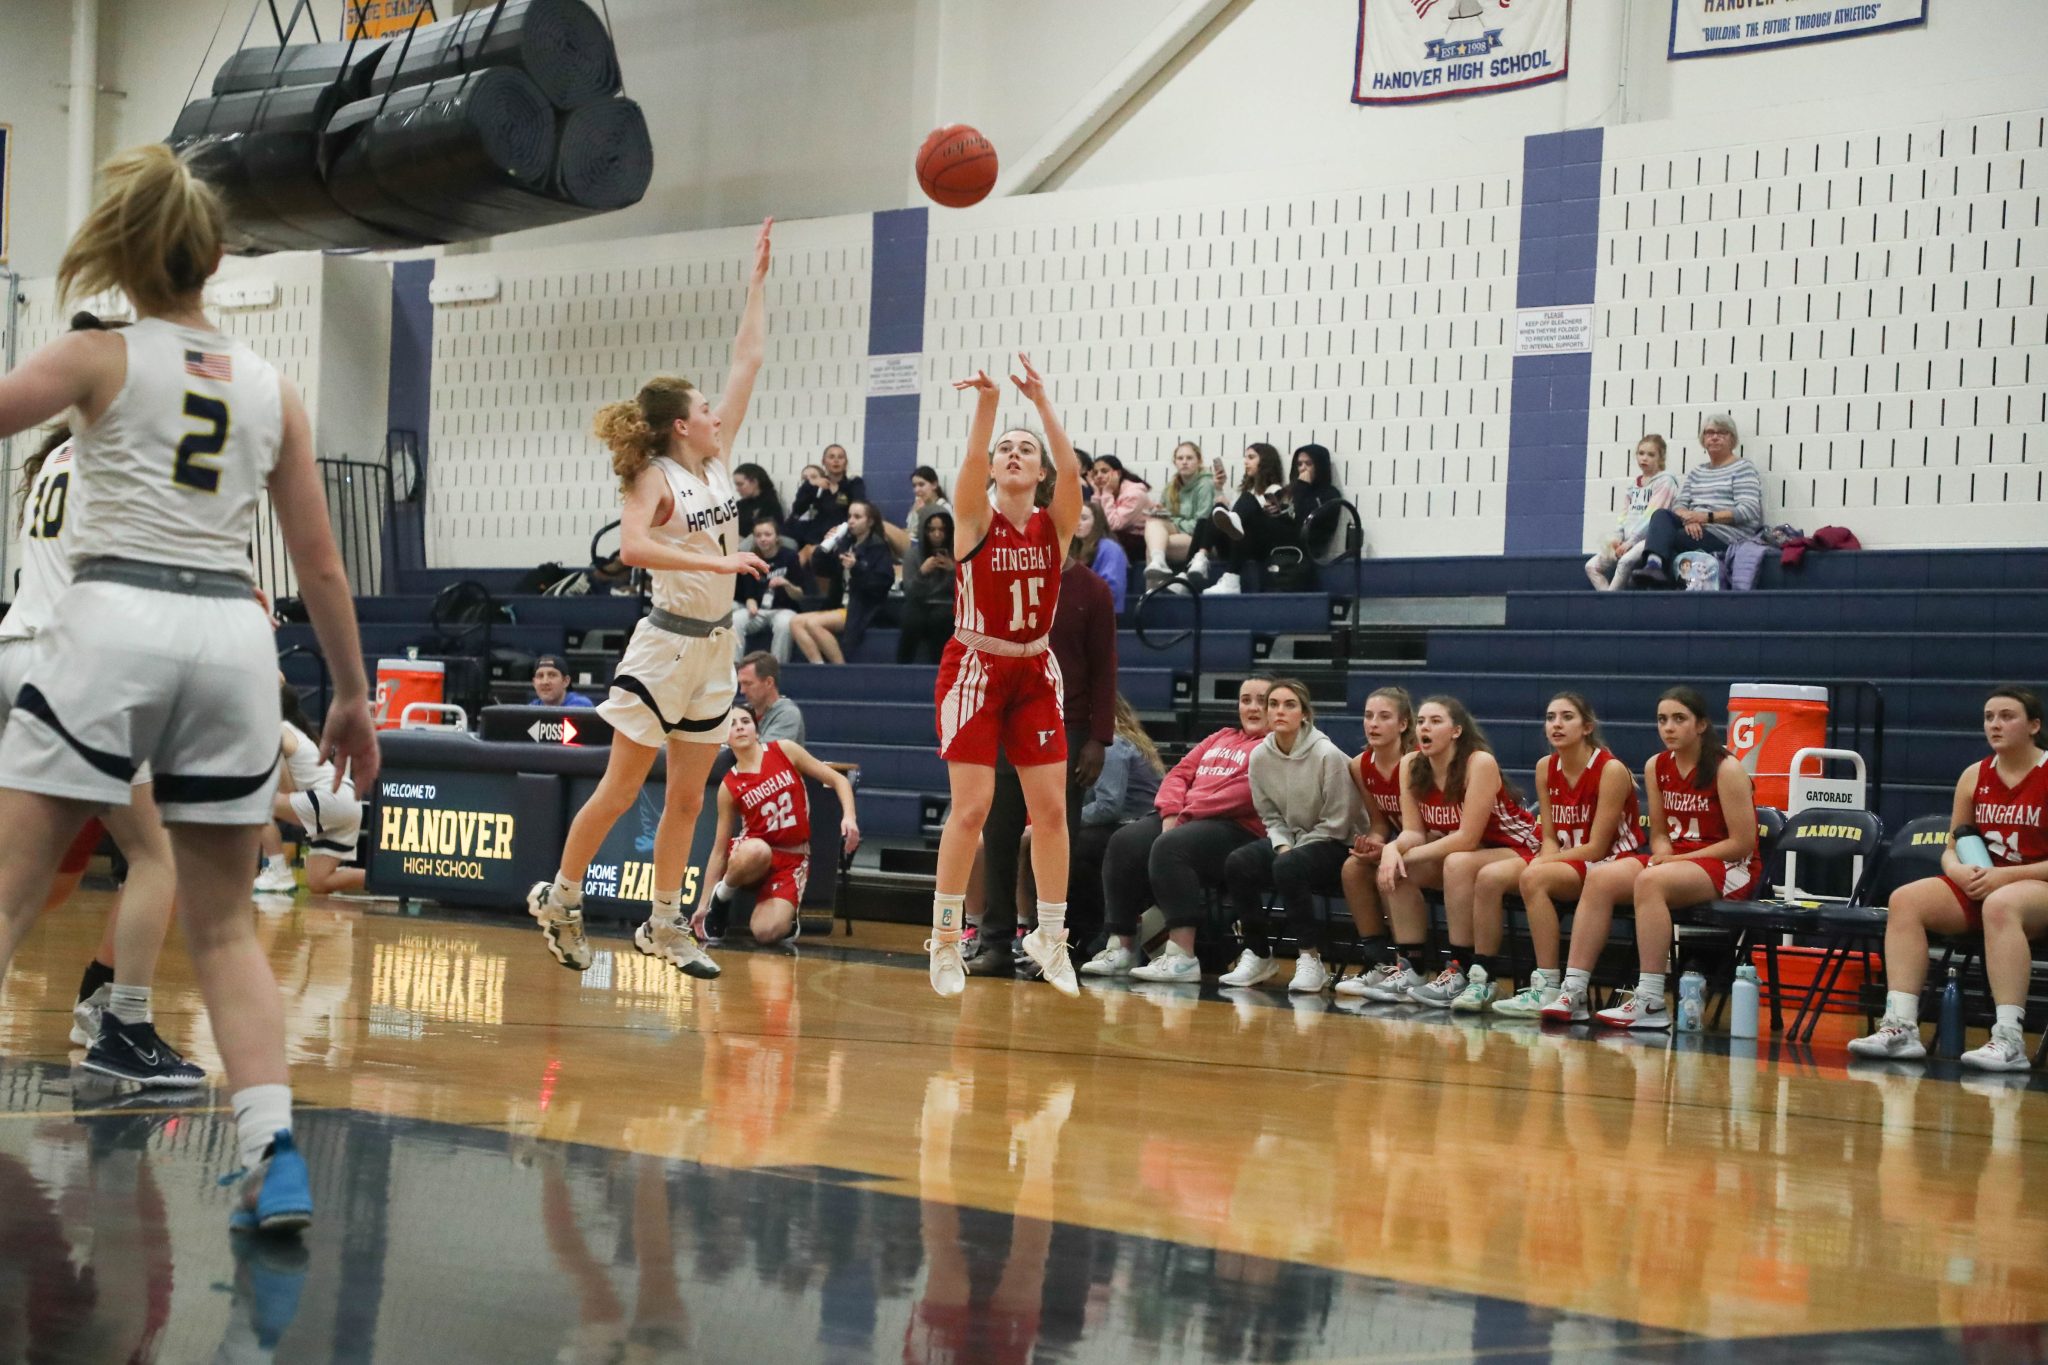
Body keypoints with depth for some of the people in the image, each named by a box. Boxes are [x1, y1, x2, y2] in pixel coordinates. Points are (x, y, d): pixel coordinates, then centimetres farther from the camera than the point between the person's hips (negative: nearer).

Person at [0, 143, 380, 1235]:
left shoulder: (99, 360, 4)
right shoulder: (272, 390, 14)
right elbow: (320, 566, 14)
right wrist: (352, 696, 22)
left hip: (114, 618, -4)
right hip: (232, 634, 4)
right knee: (224, 924, 12)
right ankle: (273, 1152, -3)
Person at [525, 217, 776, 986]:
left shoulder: (716, 461, 6)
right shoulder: (655, 479, -12)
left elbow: (748, 361, 10)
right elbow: (633, 547, -31)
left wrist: (758, 280, 12)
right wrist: (717, 562, -33)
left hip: (713, 647, 7)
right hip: (667, 643, -7)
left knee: (687, 798, 9)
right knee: (621, 787, 0)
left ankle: (664, 927, 15)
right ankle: (559, 898, 14)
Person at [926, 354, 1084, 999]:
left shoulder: (1056, 524, 2)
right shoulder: (975, 518, -3)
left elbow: (1071, 471, -17)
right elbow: (972, 462, -23)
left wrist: (1041, 401, -24)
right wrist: (986, 401, -38)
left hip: (1034, 673, 3)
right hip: (974, 668, -3)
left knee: (1051, 807, 0)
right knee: (971, 807, -8)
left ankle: (1049, 936, 12)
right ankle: (945, 939, 3)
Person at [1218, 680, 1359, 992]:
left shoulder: (1328, 755, -18)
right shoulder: (1260, 756, -2)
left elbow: (1337, 824, -13)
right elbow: (1271, 816, 9)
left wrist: (1292, 852, -14)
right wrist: (1282, 846, -11)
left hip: (1335, 846, -6)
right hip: (1288, 839, 6)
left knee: (1289, 867, -35)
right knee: (1237, 864, -21)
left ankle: (1310, 959, -22)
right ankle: (1258, 955, -6)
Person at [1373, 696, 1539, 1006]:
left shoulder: (1480, 763, -24)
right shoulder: (1411, 766, -6)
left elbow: (1467, 838, -26)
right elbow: (1413, 831, -7)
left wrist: (1411, 855, -24)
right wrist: (1393, 850, -29)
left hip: (1514, 850, -7)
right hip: (1458, 850, 7)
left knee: (1458, 863, -35)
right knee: (1394, 869, -15)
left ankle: (1459, 971, -28)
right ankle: (1408, 968, -11)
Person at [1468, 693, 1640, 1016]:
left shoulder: (1611, 770, -14)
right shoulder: (1546, 768, 5)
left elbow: (1596, 847, -16)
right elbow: (1550, 837, 8)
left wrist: (1541, 863, -18)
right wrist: (1542, 859, -14)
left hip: (1611, 864, -7)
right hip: (1564, 862, 7)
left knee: (1534, 877, -33)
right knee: (1489, 876, -17)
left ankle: (1547, 988, -31)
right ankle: (1480, 981, -13)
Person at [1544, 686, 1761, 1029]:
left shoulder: (1726, 769, -10)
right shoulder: (1656, 768, 8)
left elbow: (1742, 843, -13)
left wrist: (1677, 859, -15)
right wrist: (1662, 855, -9)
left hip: (1731, 869, -6)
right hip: (1674, 860, 6)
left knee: (1650, 881, -35)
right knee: (1600, 878, -18)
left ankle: (1651, 1002, -36)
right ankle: (1573, 991, -23)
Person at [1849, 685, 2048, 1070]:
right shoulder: (1975, 776, 10)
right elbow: (1952, 847, 14)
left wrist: (2006, 875, -21)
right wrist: (1957, 868, -9)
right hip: (1979, 887, 6)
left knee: (2000, 905, -40)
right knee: (1905, 900, -18)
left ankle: (2011, 1040, -44)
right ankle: (1901, 1027, -27)